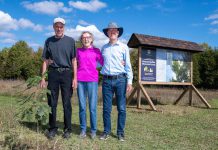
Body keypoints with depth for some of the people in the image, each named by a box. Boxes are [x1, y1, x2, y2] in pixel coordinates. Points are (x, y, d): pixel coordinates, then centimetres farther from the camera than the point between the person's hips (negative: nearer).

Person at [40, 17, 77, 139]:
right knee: (52, 102, 4)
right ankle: (52, 128, 16)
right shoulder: (49, 41, 10)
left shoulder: (70, 41, 6)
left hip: (66, 73, -1)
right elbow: (46, 61, 11)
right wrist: (43, 77, 5)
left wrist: (75, 78, -3)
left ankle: (68, 129, 13)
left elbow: (74, 60, 4)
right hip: (53, 73, 2)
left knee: (67, 103, 2)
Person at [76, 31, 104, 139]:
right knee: (82, 106, 4)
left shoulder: (96, 51, 8)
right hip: (80, 80, 2)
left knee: (92, 107, -2)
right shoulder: (78, 51, 13)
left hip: (92, 80, -2)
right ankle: (83, 130, 14)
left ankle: (93, 130, 9)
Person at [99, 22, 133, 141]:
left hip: (120, 80, -2)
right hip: (107, 80, 2)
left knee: (121, 108, 2)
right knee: (106, 108, 5)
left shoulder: (123, 47, 5)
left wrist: (129, 81, -5)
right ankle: (106, 131, 17)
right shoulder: (104, 48, 13)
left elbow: (128, 65, 2)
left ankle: (120, 132, 14)